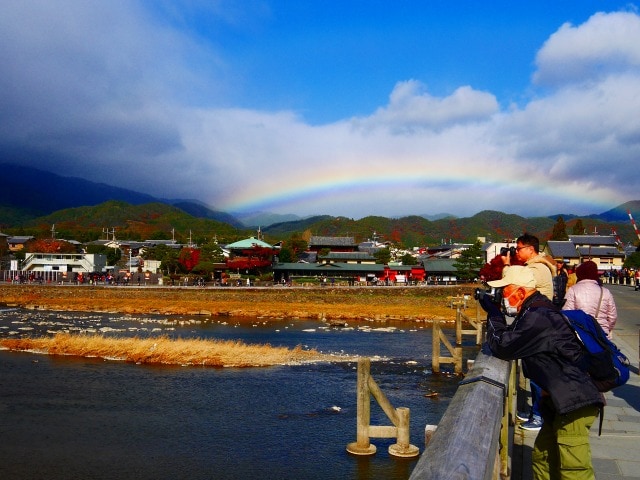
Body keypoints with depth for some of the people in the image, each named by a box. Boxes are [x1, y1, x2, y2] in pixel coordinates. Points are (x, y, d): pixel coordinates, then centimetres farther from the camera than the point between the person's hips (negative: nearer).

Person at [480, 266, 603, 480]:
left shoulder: (537, 317, -21)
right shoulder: (538, 310, 13)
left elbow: (502, 347, -18)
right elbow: (511, 339, 18)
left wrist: (493, 313, -7)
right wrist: (495, 312, 4)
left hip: (574, 400, -11)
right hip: (563, 398, 11)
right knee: (542, 458, 19)